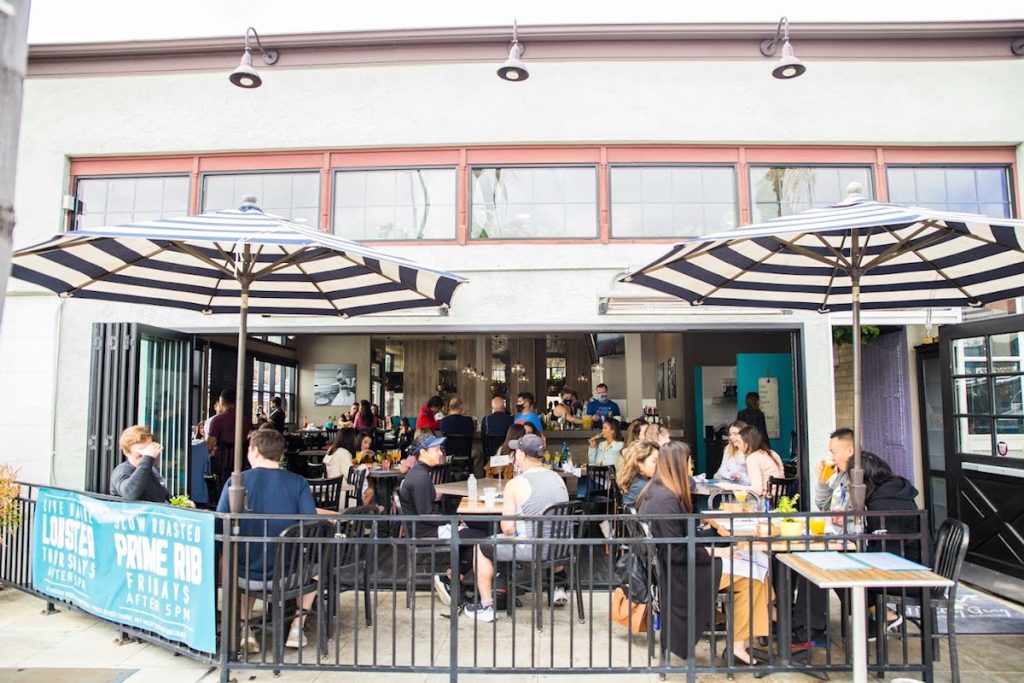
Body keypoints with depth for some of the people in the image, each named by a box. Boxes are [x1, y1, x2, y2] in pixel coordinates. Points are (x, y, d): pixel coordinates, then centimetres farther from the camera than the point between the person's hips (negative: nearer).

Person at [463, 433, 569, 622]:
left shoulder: (515, 484, -15)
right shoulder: (558, 478, 3)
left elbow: (508, 529, -15)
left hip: (531, 549, -6)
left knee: (481, 547, 14)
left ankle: (486, 606, 18)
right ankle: (558, 587, 39)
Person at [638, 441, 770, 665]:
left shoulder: (654, 491, 5)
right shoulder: (667, 500, -26)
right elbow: (676, 553, -24)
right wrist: (713, 552, -14)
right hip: (676, 572, -10)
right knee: (752, 577, -6)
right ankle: (738, 644, 5)